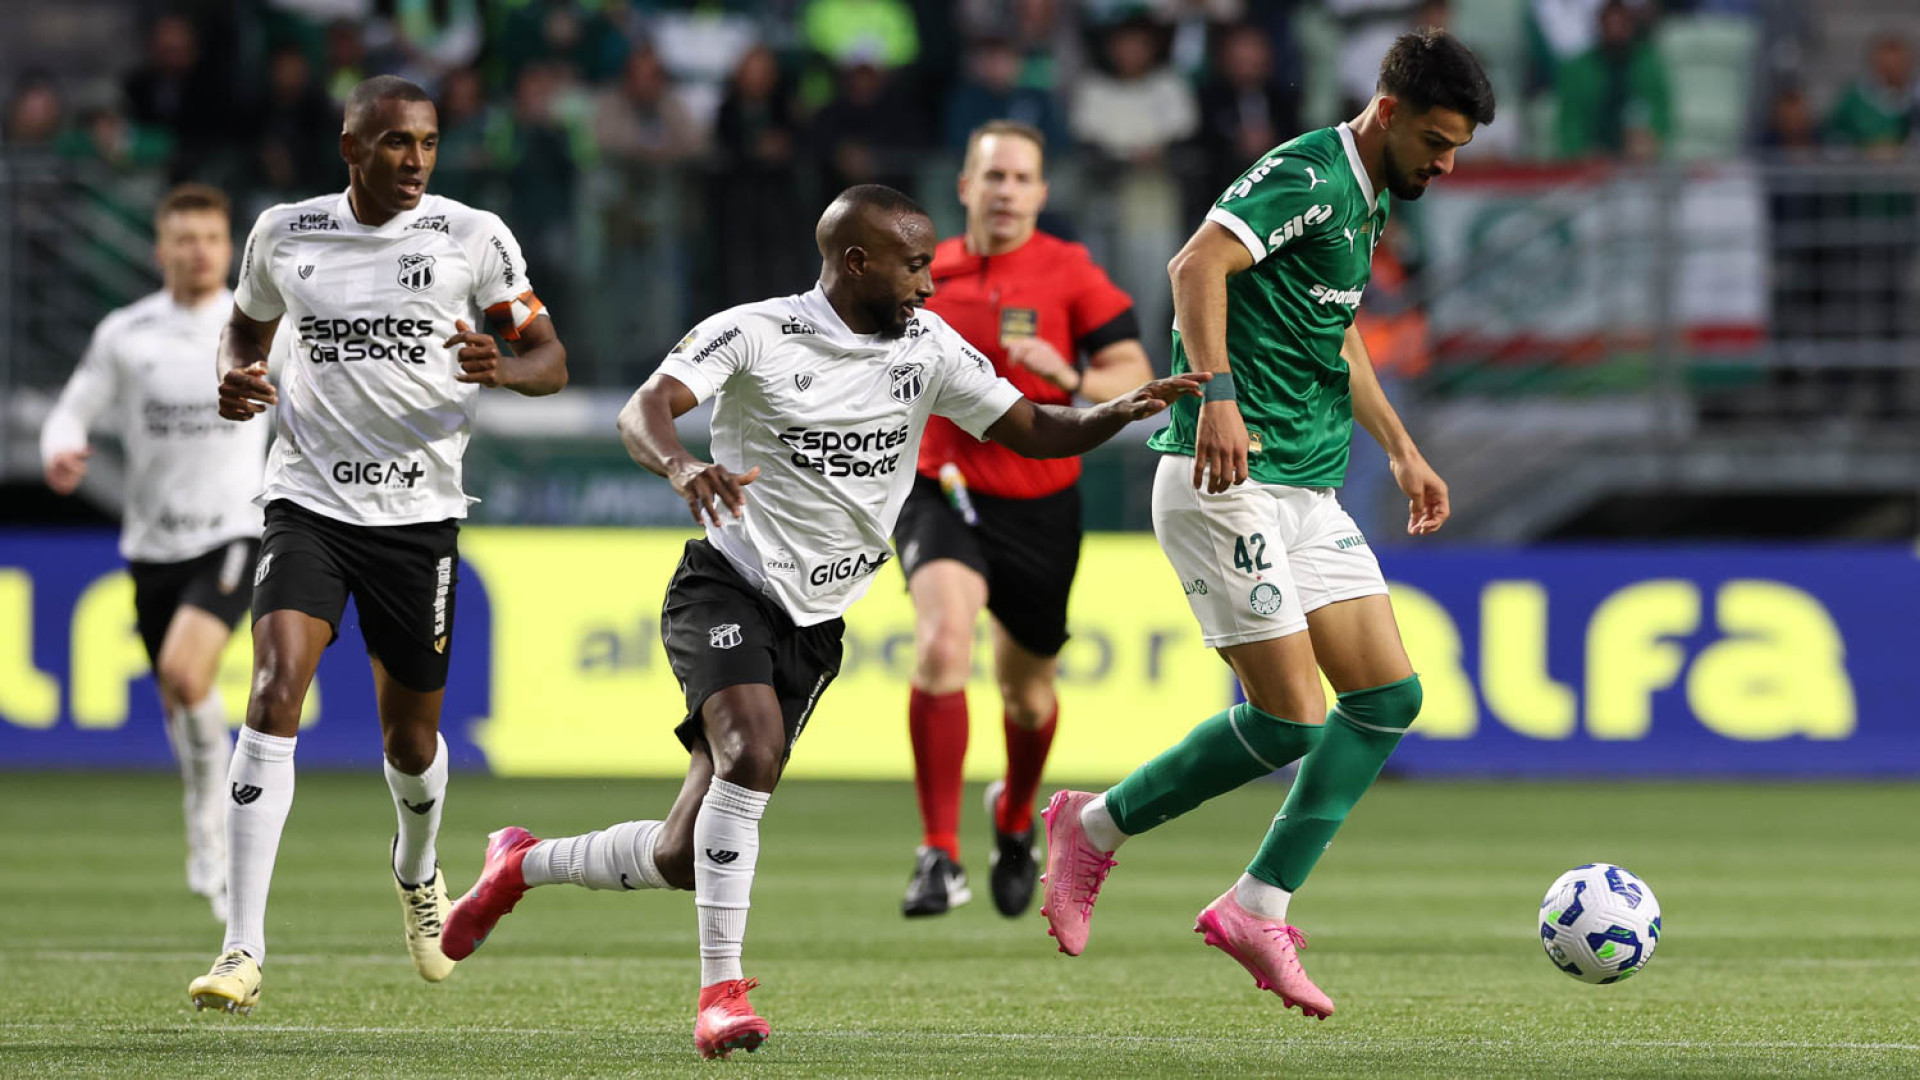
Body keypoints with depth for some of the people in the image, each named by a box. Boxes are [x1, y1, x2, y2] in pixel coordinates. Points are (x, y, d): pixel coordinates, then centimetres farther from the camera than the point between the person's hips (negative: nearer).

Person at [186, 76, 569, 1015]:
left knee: (410, 735, 10)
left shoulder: (472, 238, -3)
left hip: (418, 512, 0)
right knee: (275, 690, -20)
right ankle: (243, 951, -22)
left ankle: (416, 874, 47)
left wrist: (498, 368, -22)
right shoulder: (284, 233, 2)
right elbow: (247, 324, 21)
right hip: (309, 502, 0)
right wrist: (236, 378, -2)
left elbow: (549, 356, 2)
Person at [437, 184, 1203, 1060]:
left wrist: (1122, 412, -14)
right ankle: (722, 988, -25)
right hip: (726, 586, -5)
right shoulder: (755, 334, -12)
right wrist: (681, 466, -46)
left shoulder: (926, 346, 3)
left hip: (814, 626, 5)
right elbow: (643, 410, -24)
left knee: (687, 860, 2)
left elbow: (1033, 431, 6)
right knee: (753, 748, -33)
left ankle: (525, 865, 30)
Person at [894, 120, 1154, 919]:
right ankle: (939, 858, -25)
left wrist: (1073, 380, -28)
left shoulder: (1069, 272, -4)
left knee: (1028, 690, 13)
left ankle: (1015, 821, 48)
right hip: (943, 493, 0)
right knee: (943, 642, -27)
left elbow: (1134, 374, -10)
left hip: (1038, 505, 0)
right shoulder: (925, 275, 4)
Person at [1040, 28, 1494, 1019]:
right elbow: (1198, 264, -27)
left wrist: (1399, 448, 31)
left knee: (1389, 694, 0)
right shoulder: (1306, 175, -13)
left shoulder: (1369, 200, 18)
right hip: (1227, 482, -10)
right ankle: (1094, 830, 10)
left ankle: (1257, 909, 4)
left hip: (1306, 491, 10)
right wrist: (1216, 395, -38)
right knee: (1288, 721, -11)